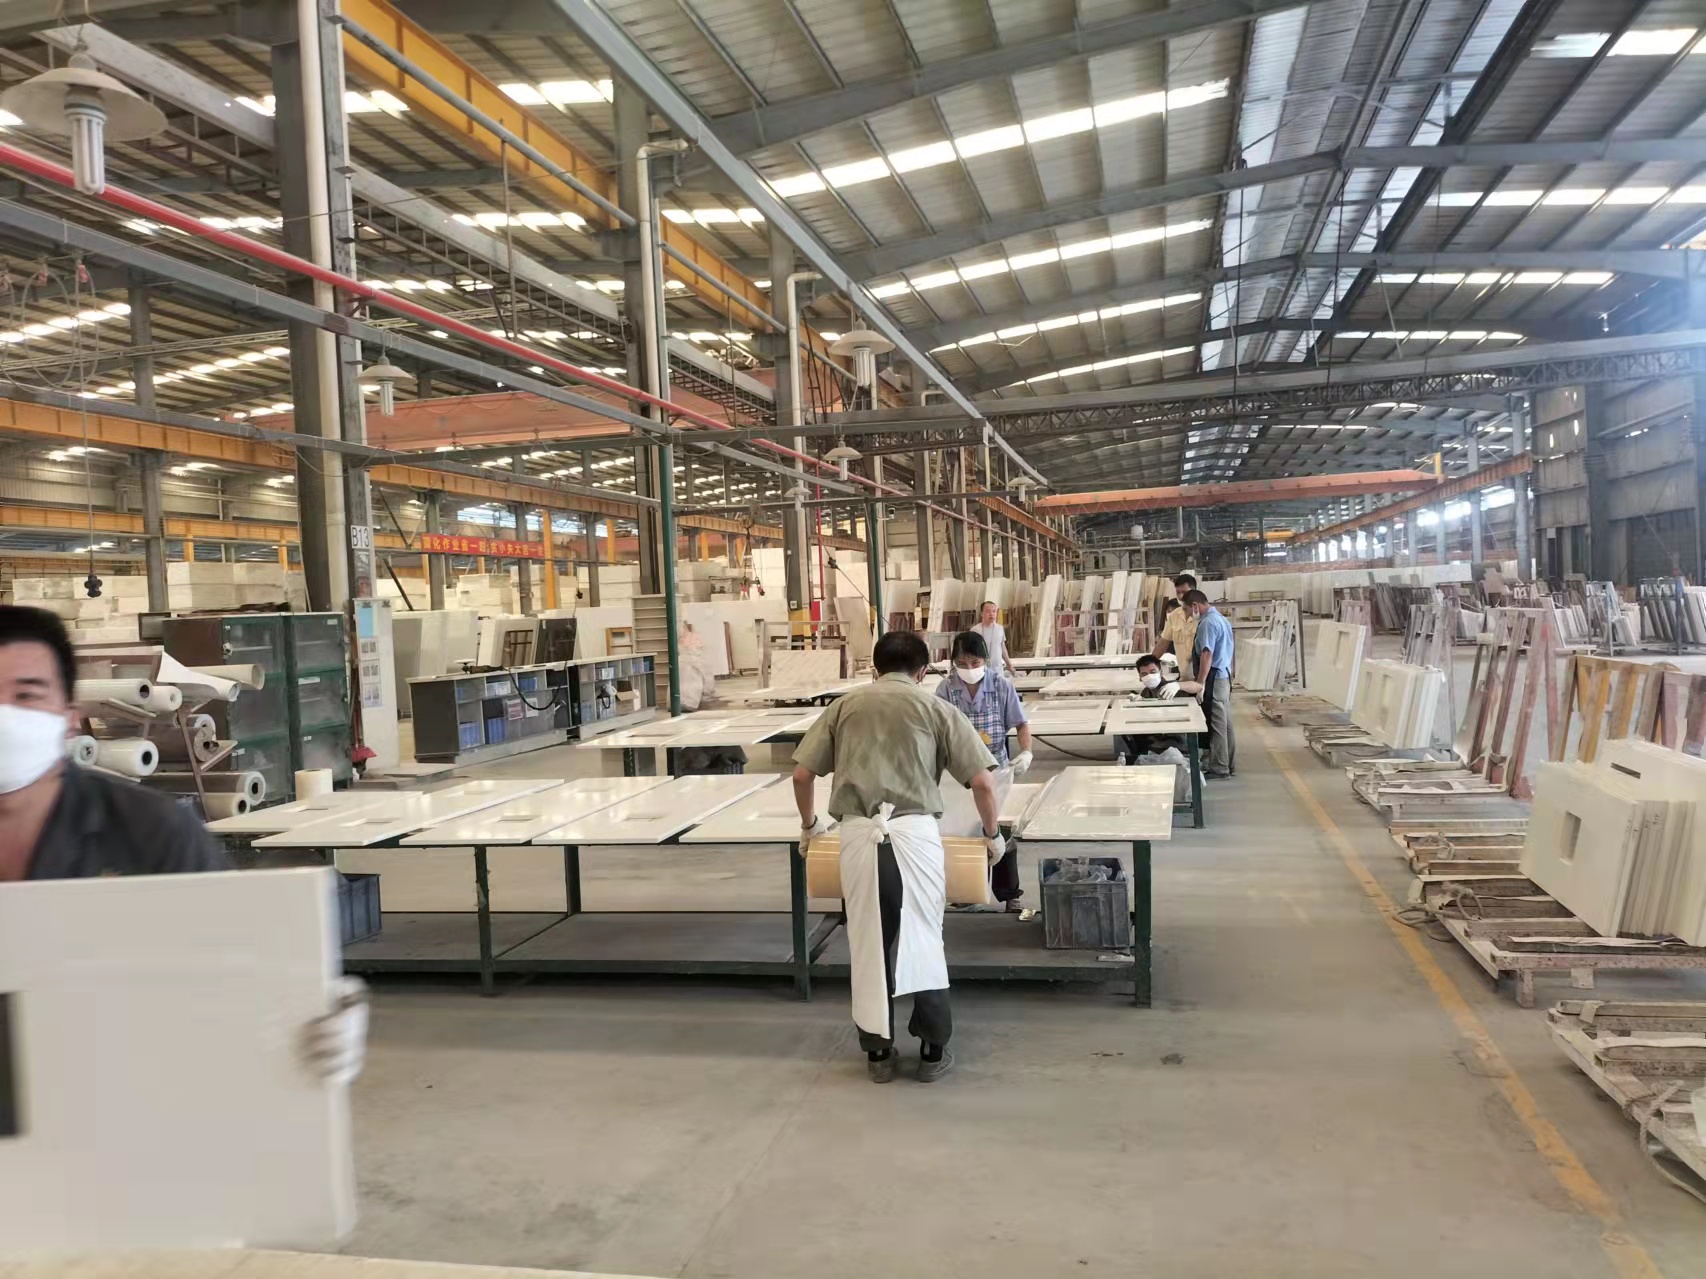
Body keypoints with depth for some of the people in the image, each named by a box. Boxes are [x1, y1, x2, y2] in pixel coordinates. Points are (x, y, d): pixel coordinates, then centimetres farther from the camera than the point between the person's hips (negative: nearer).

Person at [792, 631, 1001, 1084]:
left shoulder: (845, 706, 15)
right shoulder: (936, 708, 10)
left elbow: (802, 774, 12)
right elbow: (982, 781, 4)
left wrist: (809, 824, 29)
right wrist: (993, 834, 20)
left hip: (858, 834, 1)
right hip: (915, 833, -1)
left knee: (868, 943, 12)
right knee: (923, 941, 12)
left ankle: (878, 1053, 22)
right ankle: (933, 1052, 21)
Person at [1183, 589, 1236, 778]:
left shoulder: (1208, 622, -17)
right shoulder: (1221, 619, 15)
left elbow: (1207, 654, -22)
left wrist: (1200, 683, -22)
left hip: (1214, 678, -10)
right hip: (1225, 676, 10)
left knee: (1216, 723, -4)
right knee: (1225, 722, 13)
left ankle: (1219, 768, 0)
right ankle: (1229, 764, 20)